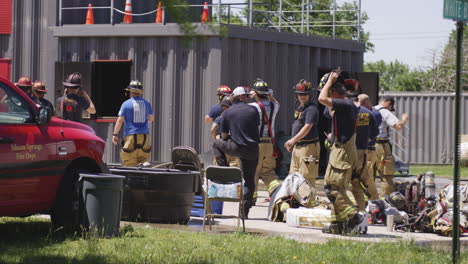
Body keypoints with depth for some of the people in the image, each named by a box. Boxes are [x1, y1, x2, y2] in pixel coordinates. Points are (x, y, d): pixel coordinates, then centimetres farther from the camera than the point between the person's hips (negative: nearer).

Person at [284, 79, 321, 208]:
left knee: (307, 177, -9)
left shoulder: (311, 108, -13)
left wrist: (293, 140, -24)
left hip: (308, 146, -10)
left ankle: (310, 204, -7)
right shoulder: (300, 107, 17)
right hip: (297, 146, 10)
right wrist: (292, 143, 18)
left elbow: (307, 127, -22)